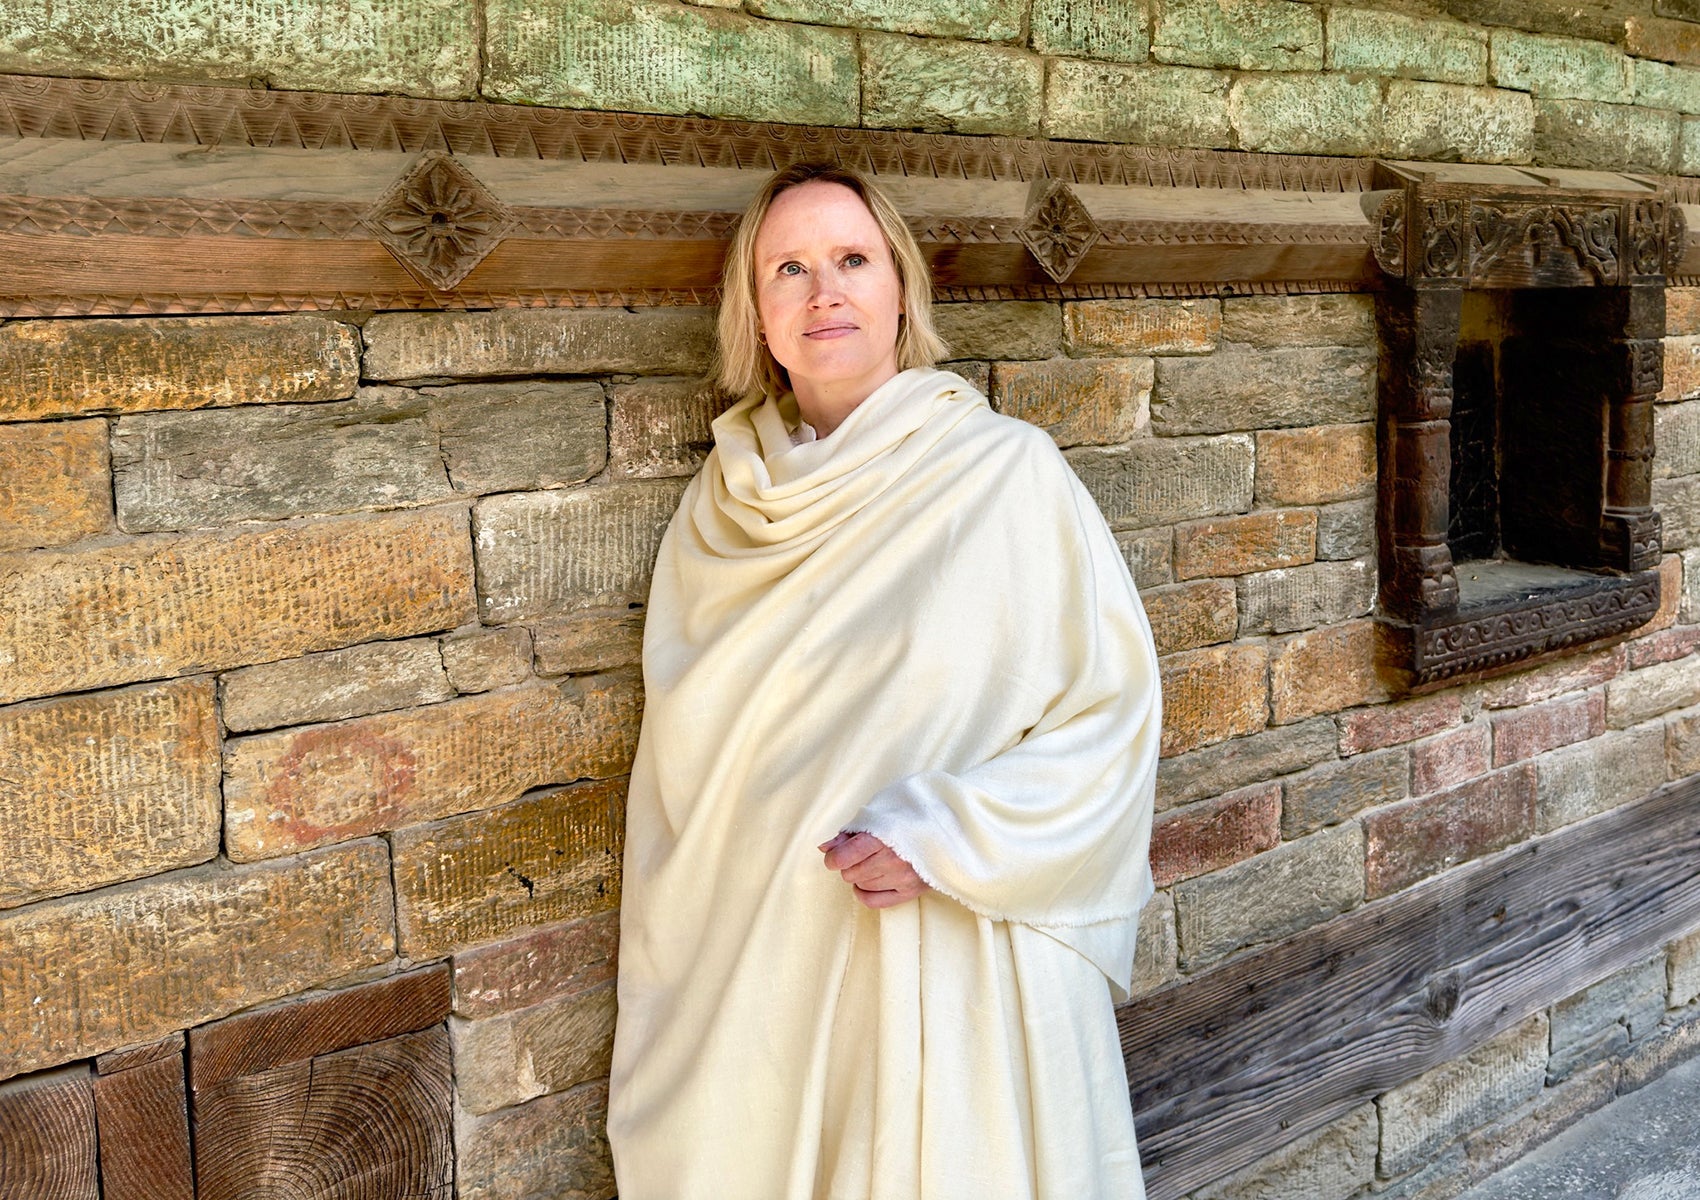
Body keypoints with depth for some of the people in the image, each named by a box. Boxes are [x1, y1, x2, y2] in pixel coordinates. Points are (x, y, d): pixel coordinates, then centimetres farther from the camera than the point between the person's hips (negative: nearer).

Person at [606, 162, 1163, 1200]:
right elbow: (679, 759, 12)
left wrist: (938, 839, -19)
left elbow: (1112, 707, -9)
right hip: (757, 975, 3)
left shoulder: (1006, 471, -8)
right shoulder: (728, 499, 4)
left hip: (953, 979, -3)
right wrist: (672, 990, 11)